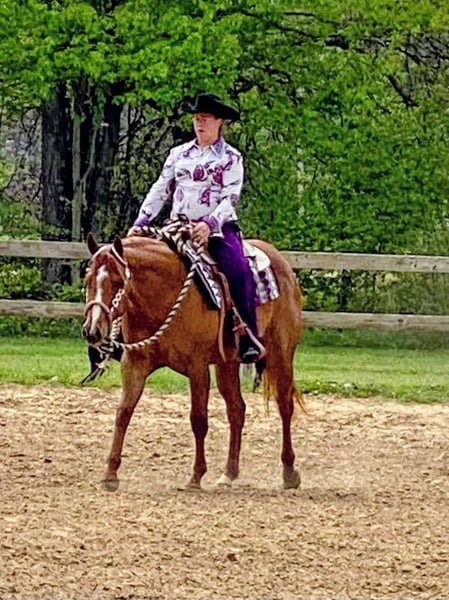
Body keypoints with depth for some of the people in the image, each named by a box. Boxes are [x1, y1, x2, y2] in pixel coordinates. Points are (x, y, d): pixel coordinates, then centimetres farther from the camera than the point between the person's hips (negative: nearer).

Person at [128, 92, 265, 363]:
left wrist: (209, 224, -24)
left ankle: (250, 339, -27)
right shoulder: (179, 154, 17)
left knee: (238, 270, -29)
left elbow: (230, 198, -6)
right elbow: (160, 191, 16)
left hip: (217, 227, -4)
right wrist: (140, 223, 3)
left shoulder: (231, 157, 5)